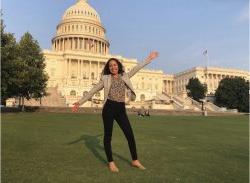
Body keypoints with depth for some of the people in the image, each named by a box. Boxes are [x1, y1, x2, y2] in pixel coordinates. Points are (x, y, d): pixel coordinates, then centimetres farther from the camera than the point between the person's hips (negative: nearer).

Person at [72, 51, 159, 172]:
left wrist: (148, 59, 20)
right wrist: (80, 102, 0)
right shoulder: (105, 79, 5)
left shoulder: (124, 76, 12)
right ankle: (111, 162, 20)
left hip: (121, 109, 3)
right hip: (109, 108, -2)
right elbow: (92, 91, 5)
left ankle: (135, 160, 21)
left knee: (130, 135, 4)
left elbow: (136, 68, 19)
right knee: (108, 135, 4)